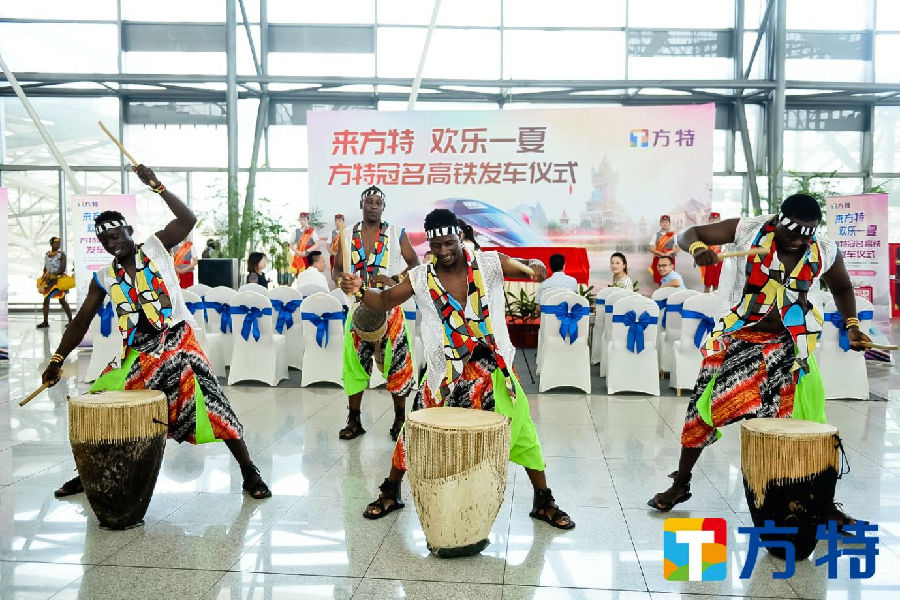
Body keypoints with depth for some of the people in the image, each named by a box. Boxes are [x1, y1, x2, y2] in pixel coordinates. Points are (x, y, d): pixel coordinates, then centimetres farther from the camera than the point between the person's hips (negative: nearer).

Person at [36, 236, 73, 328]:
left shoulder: (61, 254, -6)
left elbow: (62, 269, -13)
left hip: (58, 279, -6)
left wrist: (53, 275, -19)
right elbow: (45, 268, 19)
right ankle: (45, 322, 10)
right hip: (48, 280, 6)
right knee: (46, 300, 4)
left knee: (62, 301, -4)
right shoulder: (47, 254, 10)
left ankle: (70, 320, 4)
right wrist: (44, 276, 5)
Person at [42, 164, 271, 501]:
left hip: (177, 342, -4)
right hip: (137, 353, 5)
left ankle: (249, 472, -5)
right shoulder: (103, 278, 10)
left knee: (211, 403, -14)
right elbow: (81, 322, 10)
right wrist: (58, 359, 4)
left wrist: (156, 186, -19)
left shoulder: (156, 248, 1)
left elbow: (188, 220, -15)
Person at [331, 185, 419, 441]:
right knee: (355, 361, 4)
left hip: (389, 306, -2)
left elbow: (415, 264, 3)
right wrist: (343, 281, -12)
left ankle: (400, 419, 12)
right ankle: (354, 421, 14)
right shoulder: (348, 235, 9)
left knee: (396, 362, -2)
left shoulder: (397, 233, 4)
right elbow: (336, 269, 11)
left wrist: (396, 280, -15)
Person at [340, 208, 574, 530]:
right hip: (445, 375, 0)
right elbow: (385, 300, 3)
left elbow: (531, 267, -6)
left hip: (493, 369, 0)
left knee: (522, 431, 3)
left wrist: (537, 266, -30)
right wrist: (360, 290, -16)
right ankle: (390, 493, 29)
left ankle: (544, 502, 22)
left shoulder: (489, 263, -6)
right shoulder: (421, 277, -2)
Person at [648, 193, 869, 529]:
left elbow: (842, 289, 15)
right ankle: (680, 484, 15)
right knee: (703, 407, -2)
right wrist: (698, 249, -34)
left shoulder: (824, 253, -6)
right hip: (739, 338, -1)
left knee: (809, 424, 2)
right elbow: (689, 234, -12)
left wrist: (851, 325, 3)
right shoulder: (750, 230, -13)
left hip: (789, 347, 2)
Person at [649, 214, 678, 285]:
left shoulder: (673, 235, 6)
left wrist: (669, 252, -17)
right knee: (659, 280, -1)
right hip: (658, 259, 0)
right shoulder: (656, 235, 4)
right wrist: (661, 253, -17)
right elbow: (651, 249, -2)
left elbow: (677, 248, 1)